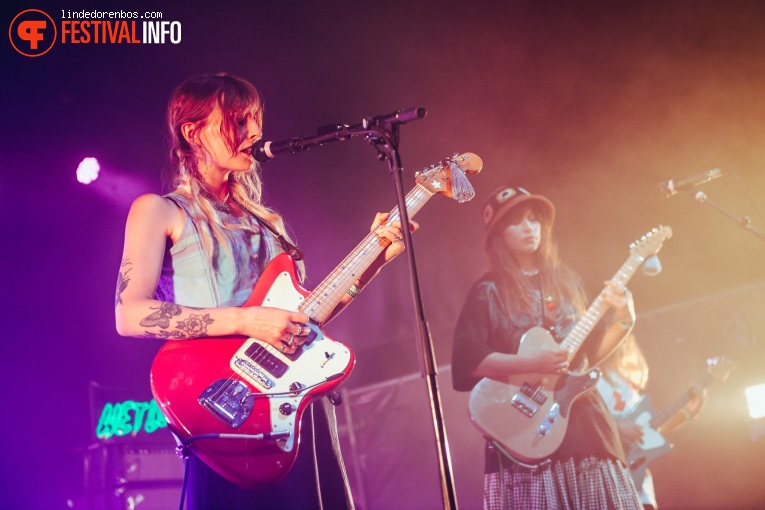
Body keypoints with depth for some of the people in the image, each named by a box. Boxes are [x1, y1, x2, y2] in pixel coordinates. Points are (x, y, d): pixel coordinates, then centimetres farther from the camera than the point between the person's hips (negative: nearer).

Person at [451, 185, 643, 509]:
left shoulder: (567, 281, 14)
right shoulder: (488, 291, 0)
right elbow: (465, 361, -10)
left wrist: (623, 322, 3)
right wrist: (531, 363, -20)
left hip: (584, 420, 5)